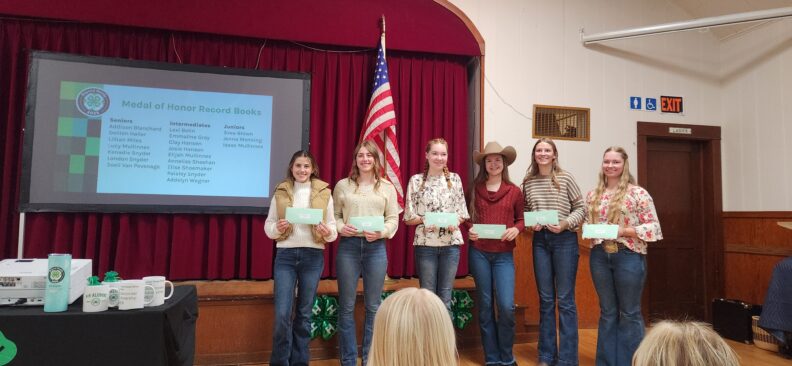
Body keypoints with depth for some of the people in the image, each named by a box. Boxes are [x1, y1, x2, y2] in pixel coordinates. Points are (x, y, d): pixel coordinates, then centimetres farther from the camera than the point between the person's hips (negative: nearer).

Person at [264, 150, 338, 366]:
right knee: (282, 314, -3)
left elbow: (333, 227, 4)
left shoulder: (324, 193, 4)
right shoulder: (281, 192, 5)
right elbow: (268, 225, 6)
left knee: (304, 314, 10)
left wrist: (328, 232, -17)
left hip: (313, 256, 0)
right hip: (285, 255, 0)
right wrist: (277, 228, -15)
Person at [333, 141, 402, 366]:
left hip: (376, 247, 0)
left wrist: (381, 232, -14)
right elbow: (334, 215, 8)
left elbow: (393, 219, 4)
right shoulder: (342, 185, 8)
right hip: (348, 246, 0)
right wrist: (341, 227, -11)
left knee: (373, 306, 6)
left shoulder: (387, 187, 8)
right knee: (346, 306, 4)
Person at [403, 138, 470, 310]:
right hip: (425, 244, -1)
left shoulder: (454, 179, 5)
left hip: (450, 244, 2)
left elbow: (462, 213, 8)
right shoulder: (416, 180, 0)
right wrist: (424, 219, -18)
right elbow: (409, 217, 1)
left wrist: (455, 222, -12)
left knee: (445, 298, 9)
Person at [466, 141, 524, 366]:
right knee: (485, 305, 8)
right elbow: (467, 219, 12)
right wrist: (469, 231, -9)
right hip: (478, 253, 1)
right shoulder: (474, 189, 5)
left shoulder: (514, 191, 4)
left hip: (504, 255, -1)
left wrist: (516, 229, -10)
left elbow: (521, 219, 11)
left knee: (506, 306, -7)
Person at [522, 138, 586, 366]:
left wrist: (565, 223, -15)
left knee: (565, 300, 0)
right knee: (545, 300, 10)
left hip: (564, 239, -3)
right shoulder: (528, 182, 6)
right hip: (540, 241, 3)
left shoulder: (566, 178, -2)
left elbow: (581, 208, -1)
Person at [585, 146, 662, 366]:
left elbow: (653, 227, -7)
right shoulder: (593, 195, 8)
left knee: (630, 313, 6)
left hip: (628, 256, -4)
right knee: (607, 312, 13)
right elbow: (586, 223, 15)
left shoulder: (637, 193, -5)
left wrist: (624, 231, -18)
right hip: (600, 256, 4)